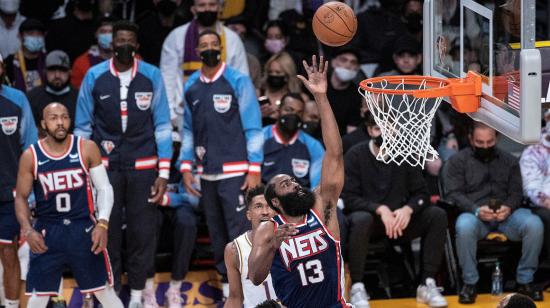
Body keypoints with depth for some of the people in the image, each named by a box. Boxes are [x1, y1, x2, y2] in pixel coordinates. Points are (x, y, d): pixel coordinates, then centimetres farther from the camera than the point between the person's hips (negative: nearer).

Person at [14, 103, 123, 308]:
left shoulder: (87, 149, -4)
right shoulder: (31, 156, -3)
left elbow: (104, 188, 1)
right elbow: (21, 197, 5)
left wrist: (103, 223, -12)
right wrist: (27, 230, -10)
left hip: (83, 229, 0)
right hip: (47, 232, 0)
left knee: (105, 291, 6)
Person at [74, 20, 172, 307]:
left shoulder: (152, 76, -2)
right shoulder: (94, 76, -1)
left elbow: (162, 126, 1)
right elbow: (83, 127, 5)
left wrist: (163, 173, -3)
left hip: (143, 165, 0)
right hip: (105, 165, 0)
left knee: (142, 232, 2)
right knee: (107, 231, 1)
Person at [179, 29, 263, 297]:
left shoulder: (238, 81, -4)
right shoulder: (191, 86, 10)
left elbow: (252, 128, -6)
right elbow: (188, 130, 15)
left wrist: (254, 169, -10)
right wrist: (186, 168, 8)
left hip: (234, 171, -5)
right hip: (206, 172, 5)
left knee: (239, 232, -10)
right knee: (217, 233, 9)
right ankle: (228, 283, 16)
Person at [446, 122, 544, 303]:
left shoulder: (509, 161, 20)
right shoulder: (457, 161, 11)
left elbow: (516, 192, 12)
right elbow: (454, 193, -1)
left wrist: (509, 208, -13)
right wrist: (476, 210, -20)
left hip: (505, 214, 2)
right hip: (474, 213, -2)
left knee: (534, 224, -28)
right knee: (464, 226, -40)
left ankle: (525, 281, -15)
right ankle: (469, 283, -24)